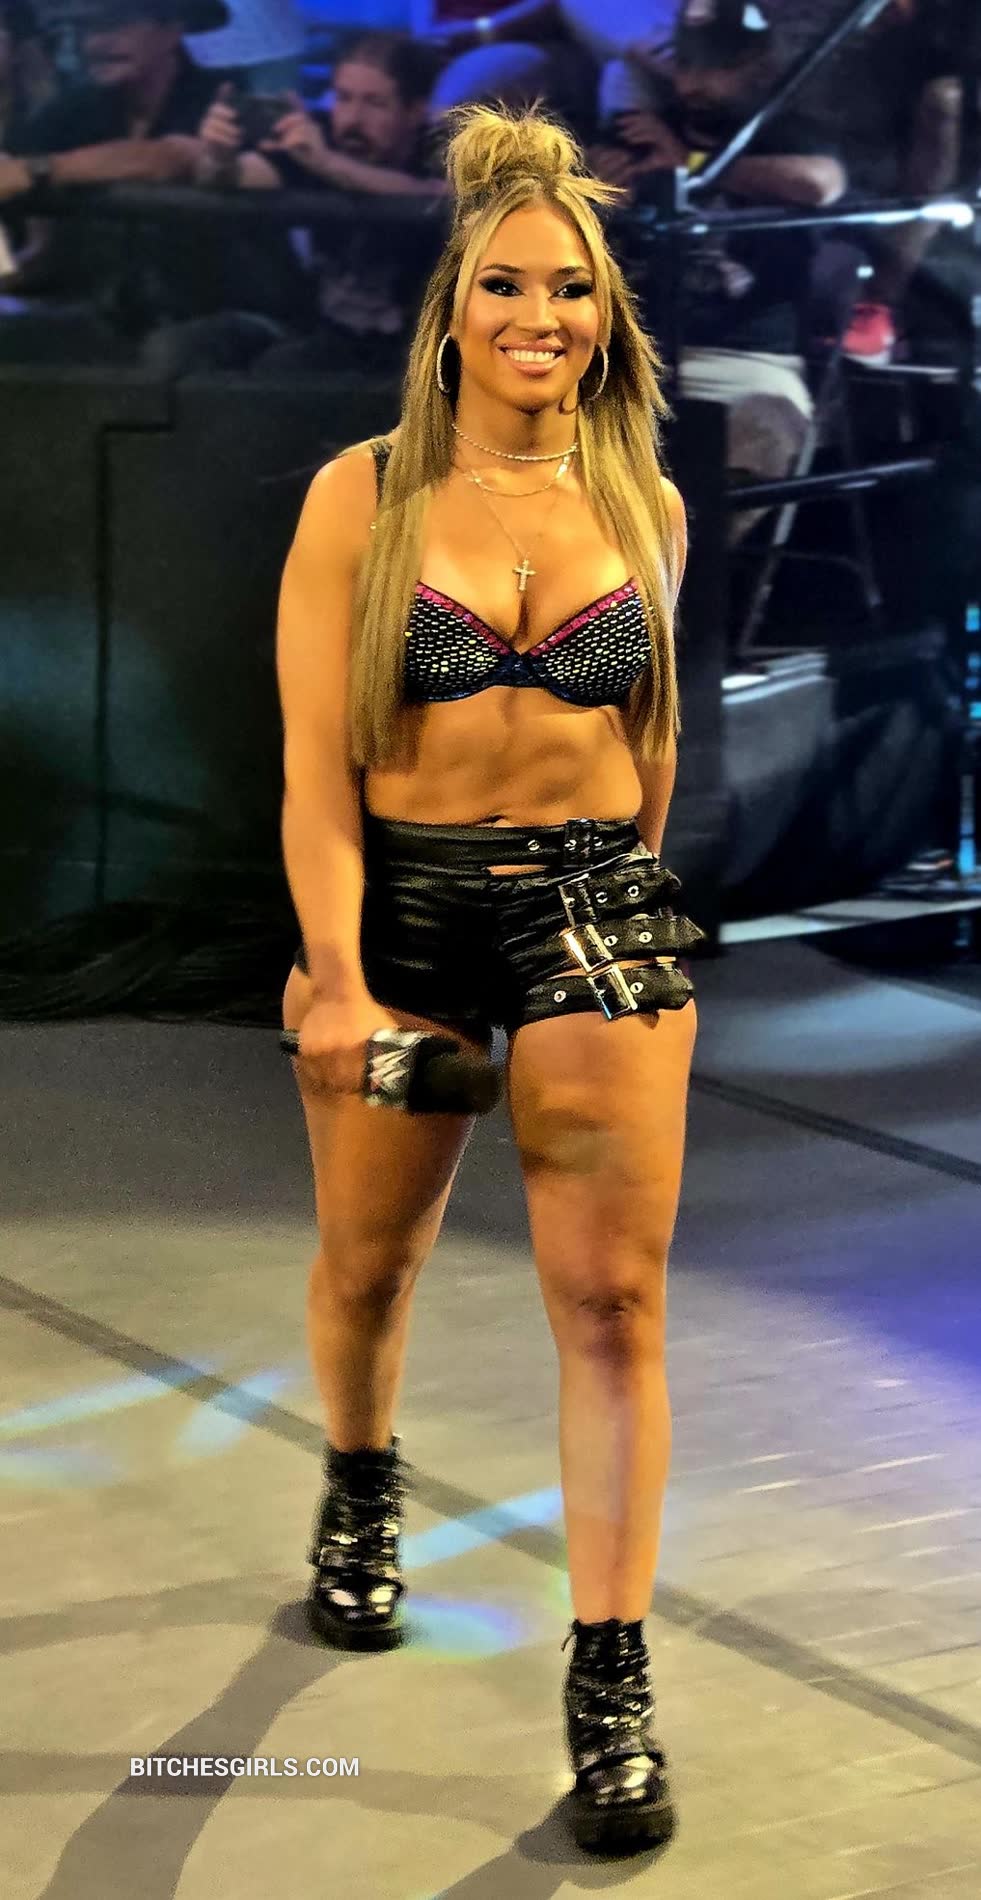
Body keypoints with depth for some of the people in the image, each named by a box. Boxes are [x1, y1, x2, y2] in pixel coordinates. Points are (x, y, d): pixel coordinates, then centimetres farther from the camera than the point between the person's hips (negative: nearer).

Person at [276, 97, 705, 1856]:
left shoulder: (644, 506, 2)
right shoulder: (361, 496, -6)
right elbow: (315, 762, -10)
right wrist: (337, 973, -18)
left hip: (597, 908, 1)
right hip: (398, 903, 0)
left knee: (613, 1296, -7)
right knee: (367, 1263, 17)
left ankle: (612, 1678, -1)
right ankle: (361, 1492, 48)